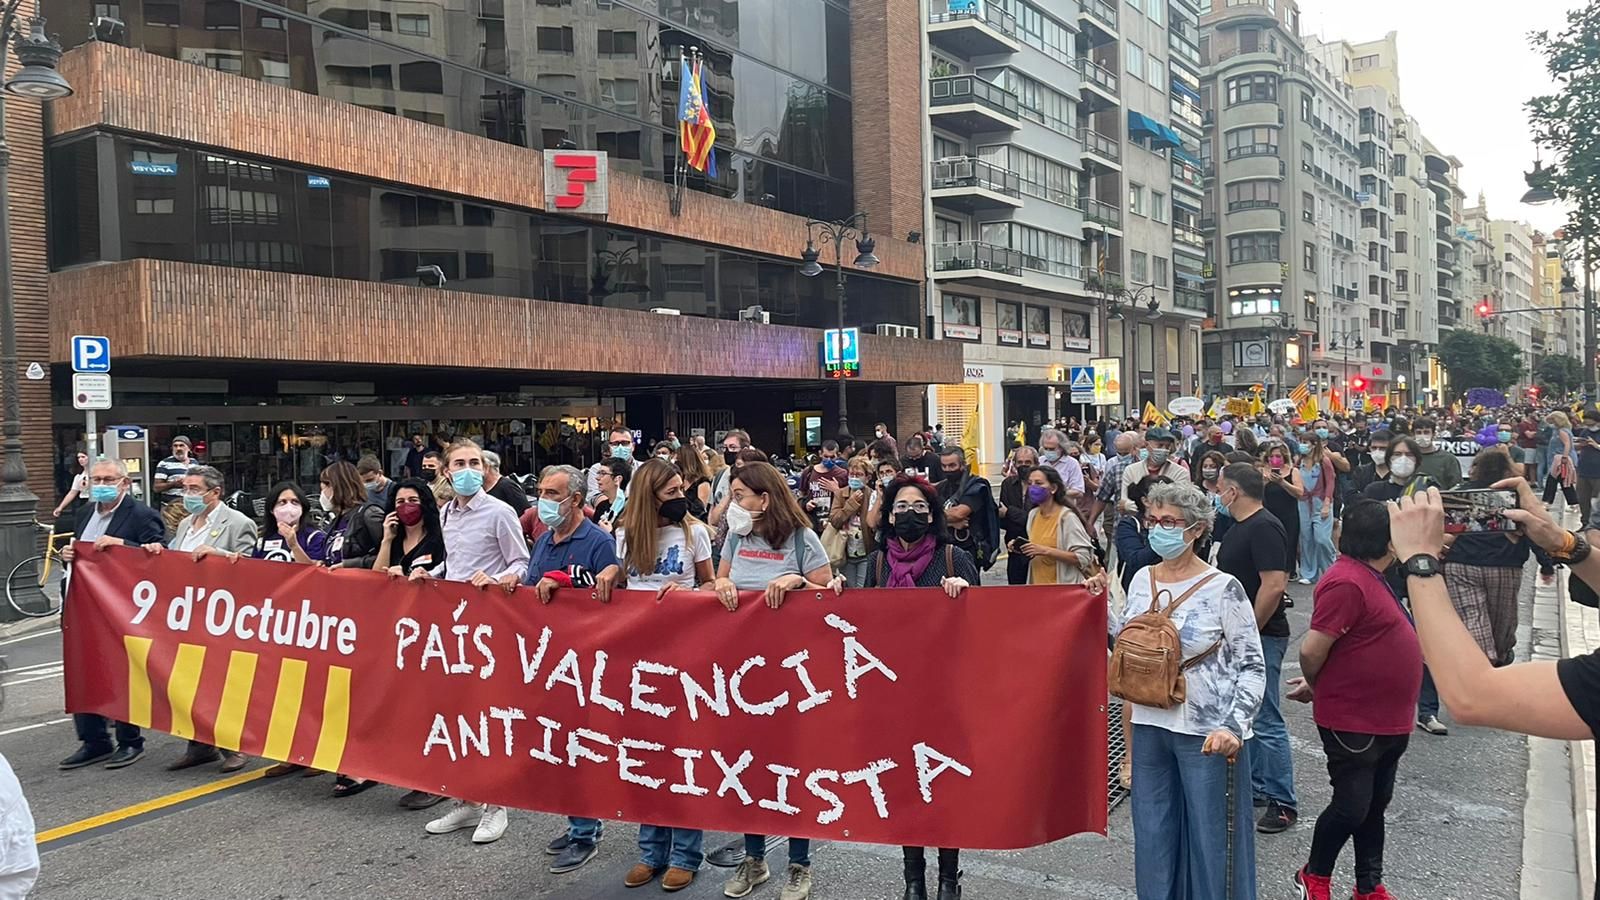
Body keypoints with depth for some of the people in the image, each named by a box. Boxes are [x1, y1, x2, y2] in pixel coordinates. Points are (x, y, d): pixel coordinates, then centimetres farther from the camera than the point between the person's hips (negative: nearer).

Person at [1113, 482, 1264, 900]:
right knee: (1153, 834, 16)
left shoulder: (1223, 588, -12)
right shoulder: (1142, 580, 4)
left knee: (1209, 838, 7)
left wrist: (1234, 725, -23)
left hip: (1206, 731, -5)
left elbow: (1253, 666, -11)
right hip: (1150, 725, 5)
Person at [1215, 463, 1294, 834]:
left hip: (1261, 637, -10)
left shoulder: (1264, 528, -18)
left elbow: (1274, 585, -26)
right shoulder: (1239, 527, 13)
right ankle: (1254, 787, 27)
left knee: (1266, 722, -4)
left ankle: (1283, 803, 5)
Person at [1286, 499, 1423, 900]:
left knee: (1374, 806, 18)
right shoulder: (1347, 582, -24)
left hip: (1387, 720, 10)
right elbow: (1311, 650, -25)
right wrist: (1316, 687, -6)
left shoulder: (1367, 575, 9)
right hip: (1354, 723, -10)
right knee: (1351, 808, 2)